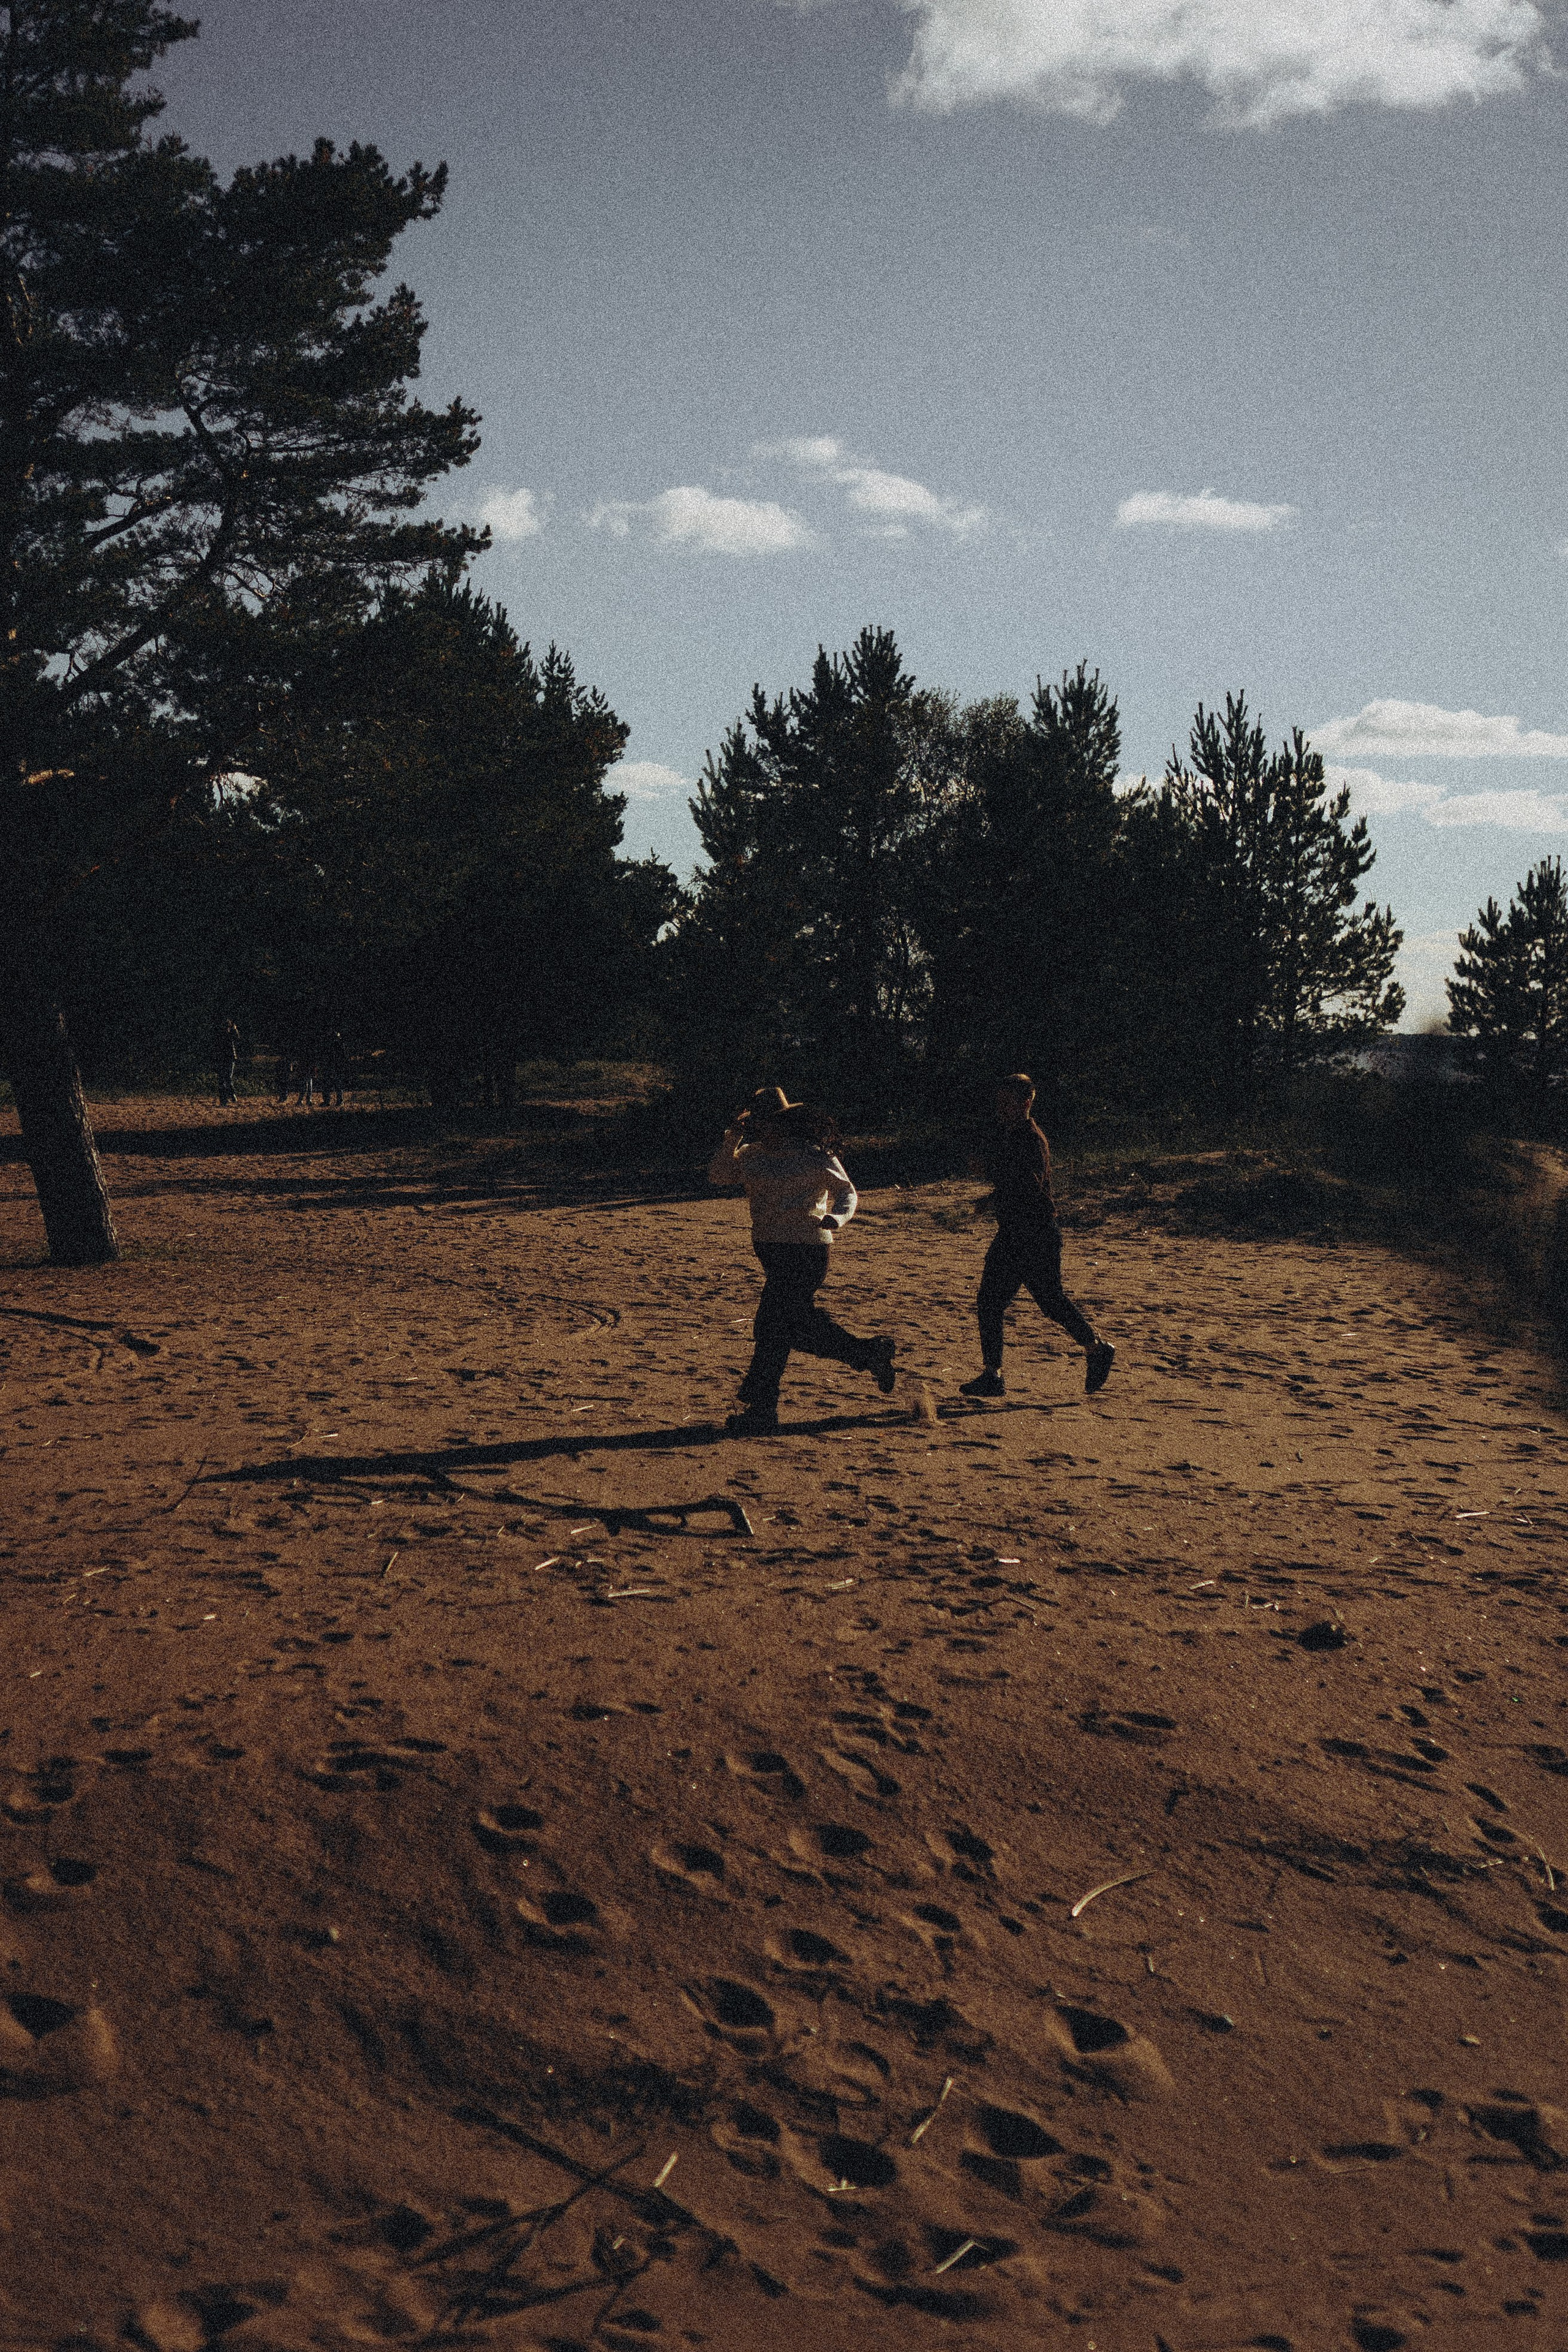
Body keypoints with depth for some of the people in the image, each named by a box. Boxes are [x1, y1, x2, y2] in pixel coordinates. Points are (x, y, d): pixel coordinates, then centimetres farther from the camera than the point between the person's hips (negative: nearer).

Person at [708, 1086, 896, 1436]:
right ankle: (872, 1355, 33)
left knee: (771, 1327, -9)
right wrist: (732, 1140, -11)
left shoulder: (816, 1157, -9)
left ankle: (760, 1412, -3)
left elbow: (846, 1192, 1)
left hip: (806, 1252, -7)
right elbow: (718, 1176, 1)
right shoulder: (752, 1154, 6)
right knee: (801, 1327, 15)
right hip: (771, 1250, 7)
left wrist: (837, 1217, -20)